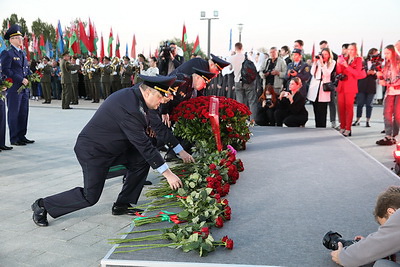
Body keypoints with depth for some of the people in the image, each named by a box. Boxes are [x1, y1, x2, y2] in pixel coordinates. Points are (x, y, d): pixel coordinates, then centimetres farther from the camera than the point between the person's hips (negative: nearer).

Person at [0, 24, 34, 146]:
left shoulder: (22, 53, 19)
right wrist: (21, 79, -17)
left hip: (24, 88, 8)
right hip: (14, 88, -8)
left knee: (24, 113, 10)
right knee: (14, 113, -1)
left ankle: (22, 136, 18)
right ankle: (14, 139, 5)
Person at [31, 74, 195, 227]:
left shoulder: (137, 95, -4)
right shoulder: (128, 107, -33)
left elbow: (158, 126, 6)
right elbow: (143, 144, -30)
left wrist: (180, 151, 9)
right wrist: (167, 173, -25)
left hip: (113, 146, 10)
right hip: (92, 151, -9)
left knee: (142, 160, 2)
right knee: (90, 197, -5)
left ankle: (122, 205, 13)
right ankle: (42, 205, 14)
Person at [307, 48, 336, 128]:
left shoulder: (332, 63, 4)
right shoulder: (317, 61, 9)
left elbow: (327, 73, -10)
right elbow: (312, 73, 0)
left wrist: (322, 63, -12)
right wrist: (315, 62, -4)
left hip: (324, 88, -3)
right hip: (315, 87, 3)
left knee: (322, 111, -6)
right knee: (316, 110, 6)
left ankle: (322, 128, 0)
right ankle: (317, 127, 13)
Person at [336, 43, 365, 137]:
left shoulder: (358, 59, 4)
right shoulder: (344, 59, 17)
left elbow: (357, 73, -8)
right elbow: (338, 72, 12)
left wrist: (347, 66, -16)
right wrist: (338, 64, -5)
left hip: (351, 87, -4)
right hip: (341, 86, 5)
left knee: (349, 107, -7)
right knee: (341, 107, 1)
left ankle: (348, 129, -6)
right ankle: (342, 127, 8)